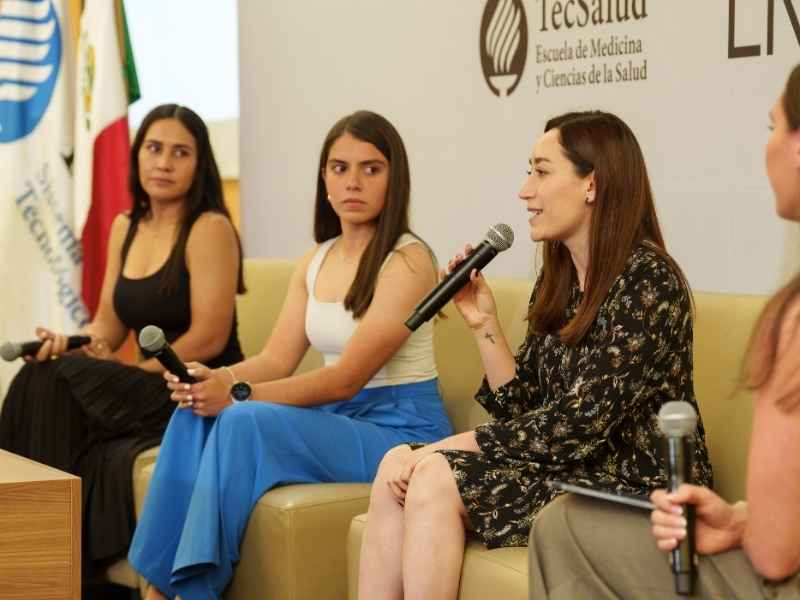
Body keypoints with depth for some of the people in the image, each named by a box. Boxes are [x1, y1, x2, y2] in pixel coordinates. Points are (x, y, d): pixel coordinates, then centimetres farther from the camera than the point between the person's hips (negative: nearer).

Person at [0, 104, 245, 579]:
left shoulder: (209, 229, -8)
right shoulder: (125, 228, 14)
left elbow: (208, 339, -14)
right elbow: (109, 327, 14)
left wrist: (135, 372, -12)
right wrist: (69, 343, -7)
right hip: (150, 392, 7)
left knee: (50, 384, -22)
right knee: (41, 376, -19)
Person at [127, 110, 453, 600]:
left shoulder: (409, 260, -13)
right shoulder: (315, 262, 11)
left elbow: (347, 378, -19)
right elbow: (277, 360, 5)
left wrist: (238, 394, -25)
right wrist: (214, 379, -17)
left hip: (401, 428, -7)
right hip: (337, 418, 7)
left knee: (246, 422, -28)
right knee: (197, 414, -15)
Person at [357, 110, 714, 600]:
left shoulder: (648, 280, -15)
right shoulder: (557, 279, 11)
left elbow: (580, 424, -19)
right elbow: (521, 409, 11)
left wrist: (447, 447, -15)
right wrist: (484, 324, -1)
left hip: (637, 489, -8)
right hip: (573, 469, 8)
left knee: (435, 479, -21)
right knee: (399, 466, -12)